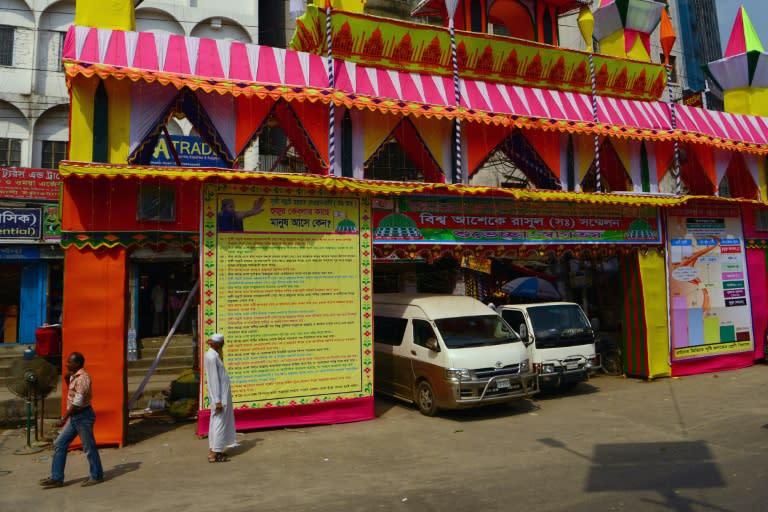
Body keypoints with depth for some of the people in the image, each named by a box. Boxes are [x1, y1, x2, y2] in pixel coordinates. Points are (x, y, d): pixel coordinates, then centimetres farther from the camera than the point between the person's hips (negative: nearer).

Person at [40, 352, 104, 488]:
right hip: (74, 416, 10)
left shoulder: (82, 377, -19)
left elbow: (78, 402, -23)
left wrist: (64, 418, -18)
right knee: (59, 444, 10)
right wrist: (67, 379, 8)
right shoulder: (74, 376, 11)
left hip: (83, 416, -10)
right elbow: (72, 394, 23)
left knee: (89, 447, 2)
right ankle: (56, 478, 17)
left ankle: (97, 476, 15)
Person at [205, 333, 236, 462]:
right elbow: (214, 380, -21)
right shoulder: (212, 357, -21)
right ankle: (214, 453, 5)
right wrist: (218, 400, -19)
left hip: (221, 394, 10)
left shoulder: (212, 354, 9)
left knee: (215, 422, 15)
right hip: (220, 395, -10)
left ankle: (212, 450, 23)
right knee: (220, 422, -2)